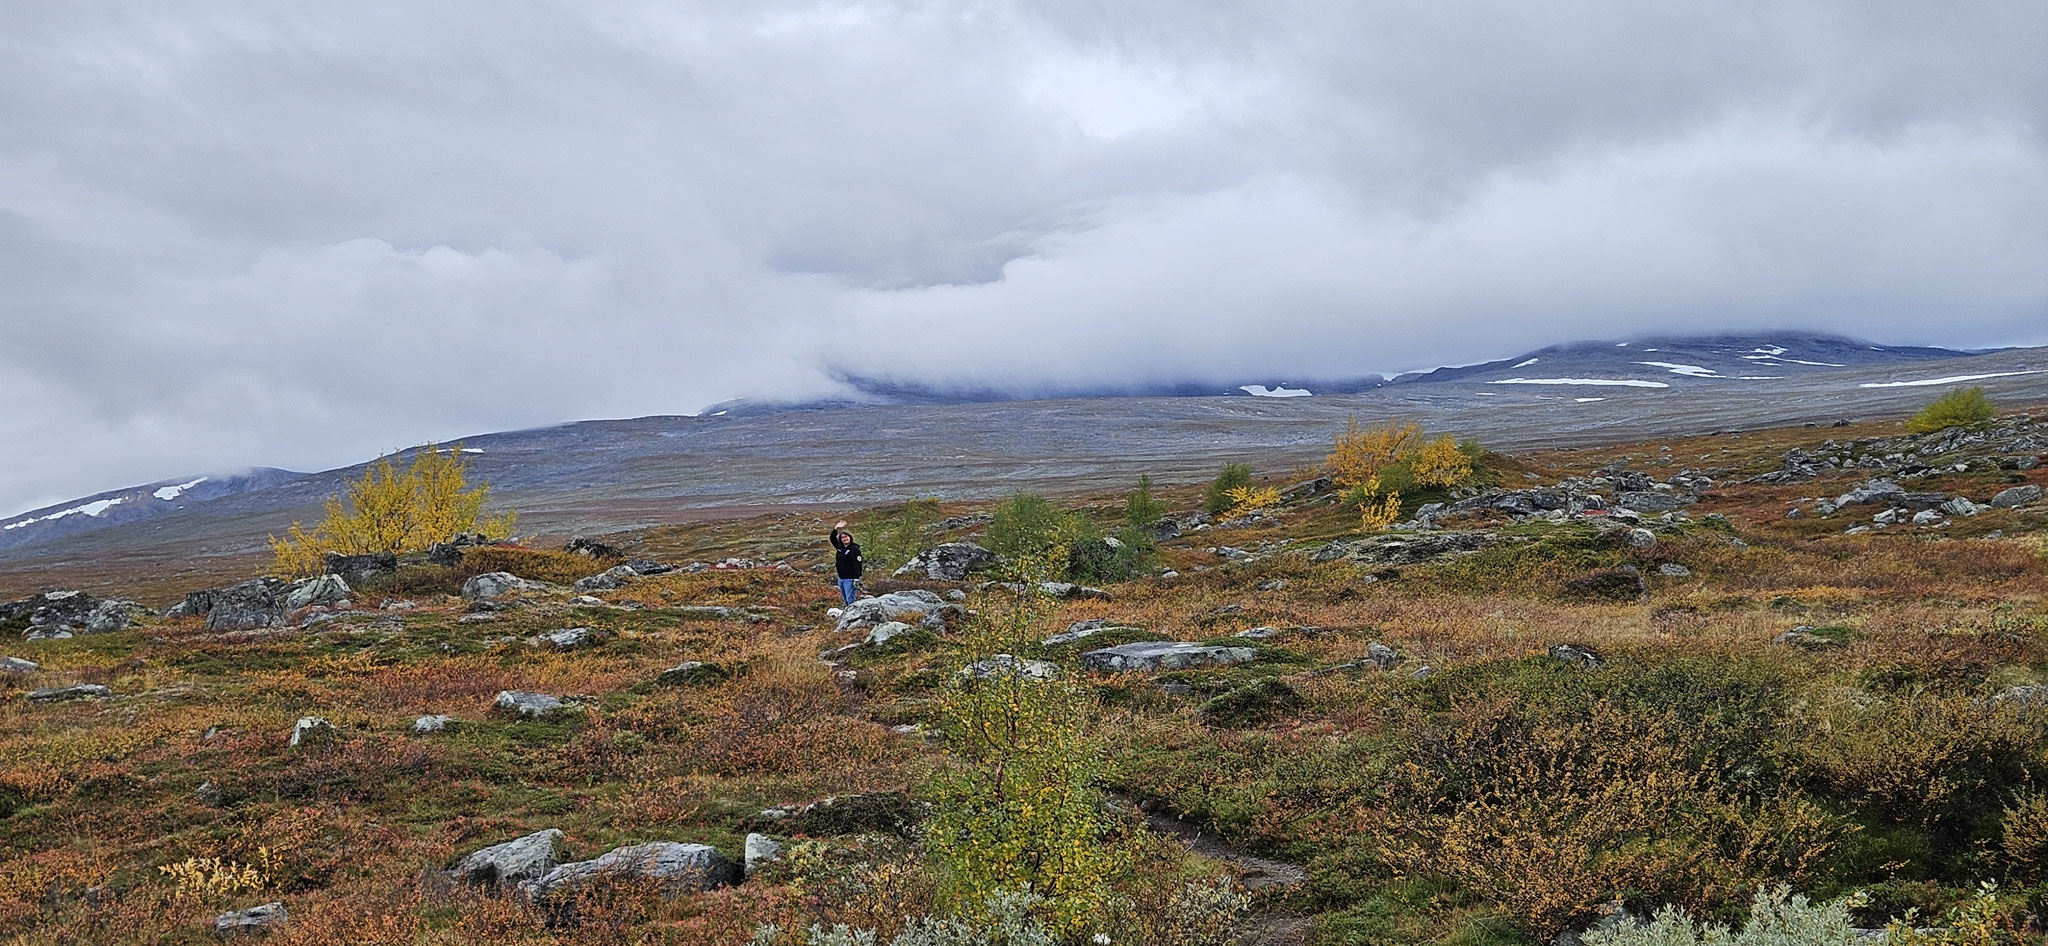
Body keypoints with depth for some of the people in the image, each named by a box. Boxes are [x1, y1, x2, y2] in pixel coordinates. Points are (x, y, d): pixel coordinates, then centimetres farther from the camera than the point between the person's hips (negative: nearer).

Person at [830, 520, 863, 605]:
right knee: (845, 600, 13)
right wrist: (836, 529, 7)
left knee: (850, 600, -11)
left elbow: (857, 563, -16)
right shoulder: (840, 548, 12)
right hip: (841, 578, 8)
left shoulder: (854, 549, -11)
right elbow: (833, 539, 22)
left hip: (849, 579, -8)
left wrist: (857, 578, -22)